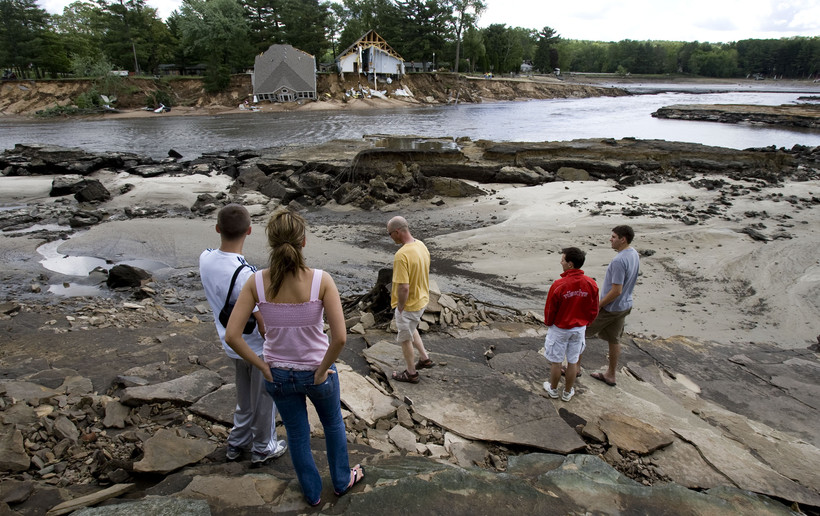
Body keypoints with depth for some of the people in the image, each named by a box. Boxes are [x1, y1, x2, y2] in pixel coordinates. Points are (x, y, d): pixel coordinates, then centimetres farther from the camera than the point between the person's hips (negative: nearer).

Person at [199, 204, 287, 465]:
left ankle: (237, 443, 45)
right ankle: (263, 449, 36)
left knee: (245, 397, 28)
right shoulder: (245, 275, -33)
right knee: (264, 400, 16)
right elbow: (264, 326, -25)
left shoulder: (205, 259, -10)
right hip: (258, 349, -7)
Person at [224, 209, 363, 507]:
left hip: (278, 374, 2)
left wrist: (262, 366, -6)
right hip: (316, 371, -2)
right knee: (333, 423, 28)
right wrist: (323, 370, -12)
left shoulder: (257, 282, -18)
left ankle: (313, 493, 46)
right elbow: (340, 337, -28)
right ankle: (342, 480, 49)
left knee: (297, 434, 25)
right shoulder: (321, 280, -24)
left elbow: (232, 336, -17)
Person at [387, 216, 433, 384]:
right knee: (411, 329, 32)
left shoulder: (401, 255, -32)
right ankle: (424, 358, 40)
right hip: (422, 299, 9)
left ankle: (411, 373, 30)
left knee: (405, 338, 13)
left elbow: (404, 288, -32)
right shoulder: (421, 245, -3)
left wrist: (400, 308, -16)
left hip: (408, 305, -8)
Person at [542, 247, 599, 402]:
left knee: (556, 362, 14)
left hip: (559, 329, -4)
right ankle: (568, 392, 32)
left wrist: (548, 323, 8)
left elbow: (549, 309, -13)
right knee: (573, 362, 17)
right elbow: (594, 310, -1)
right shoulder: (591, 284, -12)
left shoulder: (558, 285, -26)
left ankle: (553, 389, 32)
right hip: (579, 329, 4)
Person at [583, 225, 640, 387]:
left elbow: (616, 290, -27)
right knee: (614, 340, 18)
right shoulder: (634, 254, 2)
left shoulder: (619, 261, -28)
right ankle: (610, 375, 30)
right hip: (625, 306, 9)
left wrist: (598, 306, -16)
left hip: (610, 308, -9)